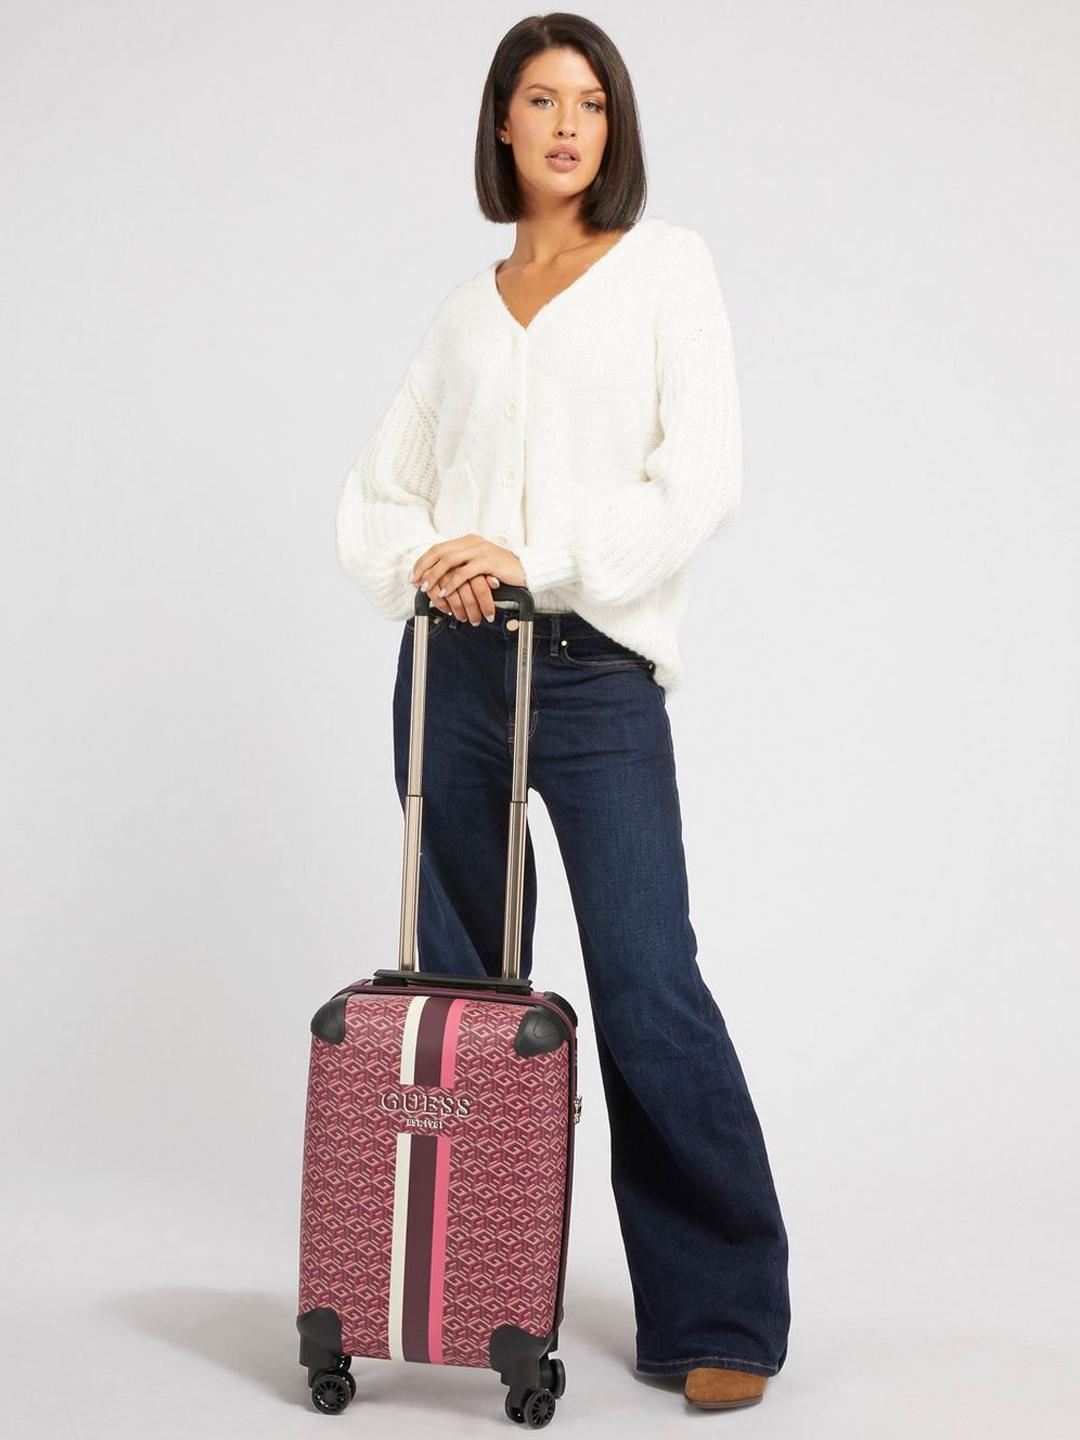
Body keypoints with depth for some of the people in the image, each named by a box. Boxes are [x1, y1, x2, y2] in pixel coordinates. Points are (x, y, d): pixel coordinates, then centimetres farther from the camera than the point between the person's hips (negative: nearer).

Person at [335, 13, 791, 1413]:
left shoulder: (665, 268, 5)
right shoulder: (466, 306, 16)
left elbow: (703, 482, -6)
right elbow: (375, 491, 16)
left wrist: (537, 557, -14)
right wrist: (422, 558, -6)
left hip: (596, 669, -4)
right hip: (452, 667, 5)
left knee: (649, 998, -10)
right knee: (463, 985, 10)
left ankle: (719, 1317, 1)